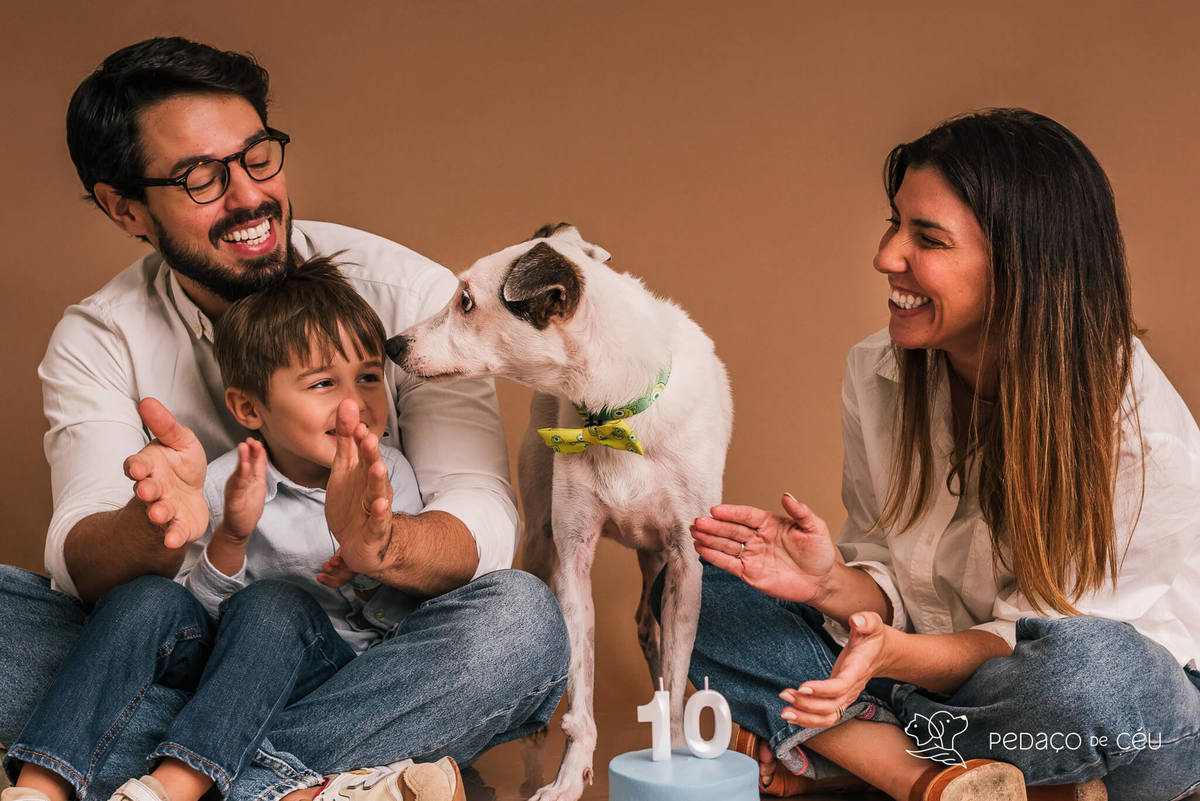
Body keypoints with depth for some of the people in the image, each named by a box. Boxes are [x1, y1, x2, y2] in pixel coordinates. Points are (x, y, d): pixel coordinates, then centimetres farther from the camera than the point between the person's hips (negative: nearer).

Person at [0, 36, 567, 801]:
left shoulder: (411, 295, -10)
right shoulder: (95, 341, -3)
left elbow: (484, 518, -19)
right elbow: (80, 560, -15)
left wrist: (381, 545, -43)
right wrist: (153, 529, -41)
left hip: (370, 653, -1)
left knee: (519, 617, -32)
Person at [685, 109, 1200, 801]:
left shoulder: (1139, 429, -21)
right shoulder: (876, 374, -6)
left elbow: (1034, 637, -18)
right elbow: (892, 592, -1)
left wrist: (894, 653, -36)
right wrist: (834, 585, -24)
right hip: (931, 665, 5)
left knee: (1094, 669, -40)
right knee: (712, 596, -9)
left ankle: (835, 745, -17)